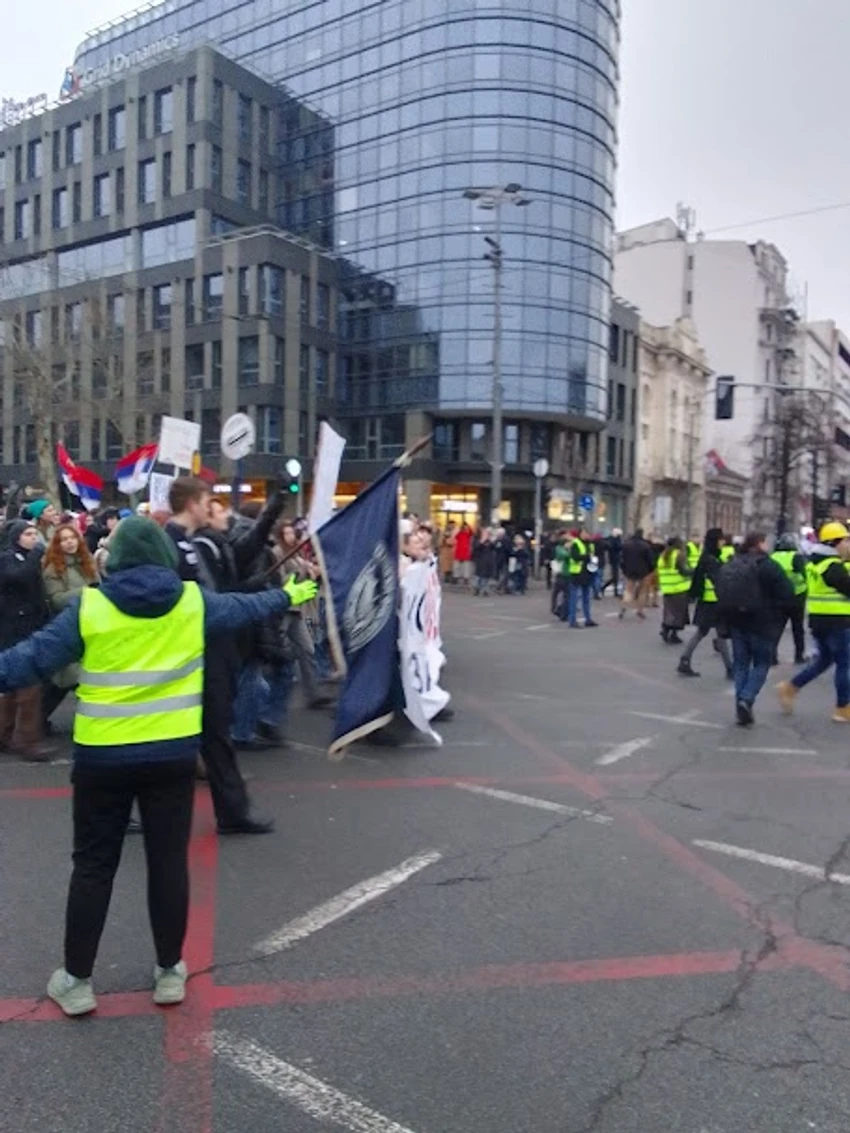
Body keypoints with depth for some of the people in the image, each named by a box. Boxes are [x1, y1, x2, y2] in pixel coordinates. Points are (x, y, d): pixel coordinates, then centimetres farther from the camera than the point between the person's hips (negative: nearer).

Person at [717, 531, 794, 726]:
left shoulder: (729, 565, 8)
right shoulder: (767, 565, -12)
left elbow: (720, 593, 12)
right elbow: (786, 593, -15)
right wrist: (780, 615, 0)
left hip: (736, 621, 5)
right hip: (762, 622, -5)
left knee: (740, 663, 12)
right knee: (761, 663, 7)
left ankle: (741, 702, 10)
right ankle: (746, 699, -10)